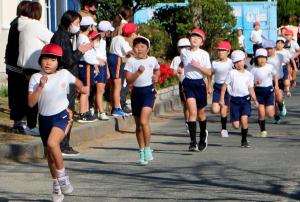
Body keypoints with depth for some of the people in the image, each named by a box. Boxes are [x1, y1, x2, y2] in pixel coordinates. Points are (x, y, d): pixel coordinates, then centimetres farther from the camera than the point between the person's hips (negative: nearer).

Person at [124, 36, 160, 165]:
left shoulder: (152, 60, 4)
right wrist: (138, 72, -22)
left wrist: (156, 77, 6)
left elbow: (157, 70, 26)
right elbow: (129, 79, -9)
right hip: (136, 92, 2)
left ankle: (147, 149, -10)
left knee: (144, 121, -19)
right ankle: (141, 151, 20)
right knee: (138, 124, 9)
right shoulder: (131, 61, -1)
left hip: (149, 91, -2)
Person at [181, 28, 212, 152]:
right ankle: (193, 142, -15)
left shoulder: (204, 54, -4)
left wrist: (198, 66, -19)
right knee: (192, 112, -13)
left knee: (200, 113, 12)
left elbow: (209, 72, -7)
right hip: (188, 83, 0)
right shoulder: (184, 53, 3)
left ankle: (203, 134, 40)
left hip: (199, 83, 0)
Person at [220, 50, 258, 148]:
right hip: (235, 100, 0)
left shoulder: (248, 74, 7)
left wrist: (255, 100, 1)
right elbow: (225, 86, 2)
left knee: (244, 119, -20)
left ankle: (244, 140, -3)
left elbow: (251, 89, 11)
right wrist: (222, 99, -4)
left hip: (245, 100, 0)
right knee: (236, 125, -4)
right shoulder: (232, 73, 0)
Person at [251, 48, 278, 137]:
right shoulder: (254, 70, -6)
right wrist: (255, 82, -22)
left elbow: (275, 75, 16)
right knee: (261, 113, -9)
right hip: (259, 91, -1)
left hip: (269, 90, 1)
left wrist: (276, 86, 10)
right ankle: (263, 130, 10)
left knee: (270, 114, -7)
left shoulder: (270, 67, -3)